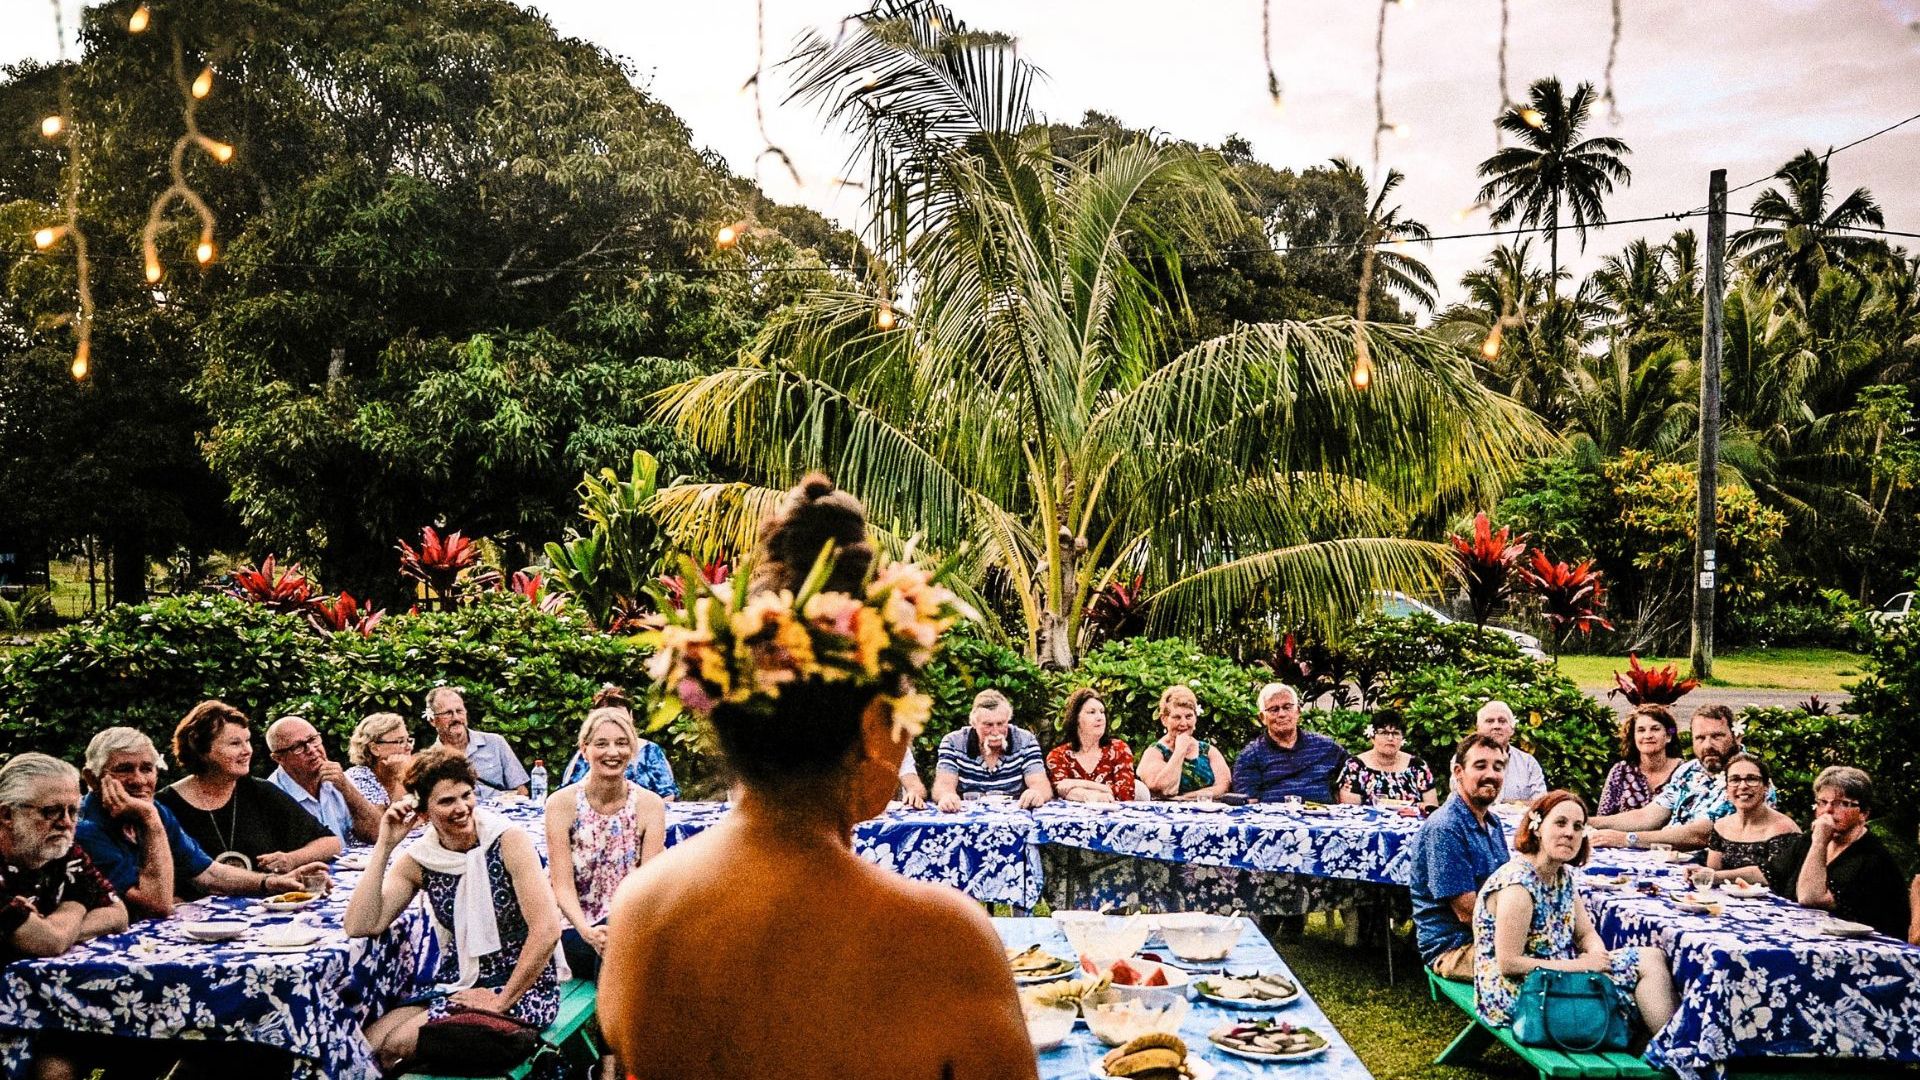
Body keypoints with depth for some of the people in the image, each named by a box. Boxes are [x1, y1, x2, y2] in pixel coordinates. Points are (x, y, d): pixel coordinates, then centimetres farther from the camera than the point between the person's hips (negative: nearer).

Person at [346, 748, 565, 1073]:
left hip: (522, 986, -5)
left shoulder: (508, 841, -14)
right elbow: (360, 926, -10)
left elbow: (547, 930, -20)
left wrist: (501, 1001, -15)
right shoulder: (417, 860, 1)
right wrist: (384, 845, -13)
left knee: (397, 1046, -16)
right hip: (458, 985, 5)